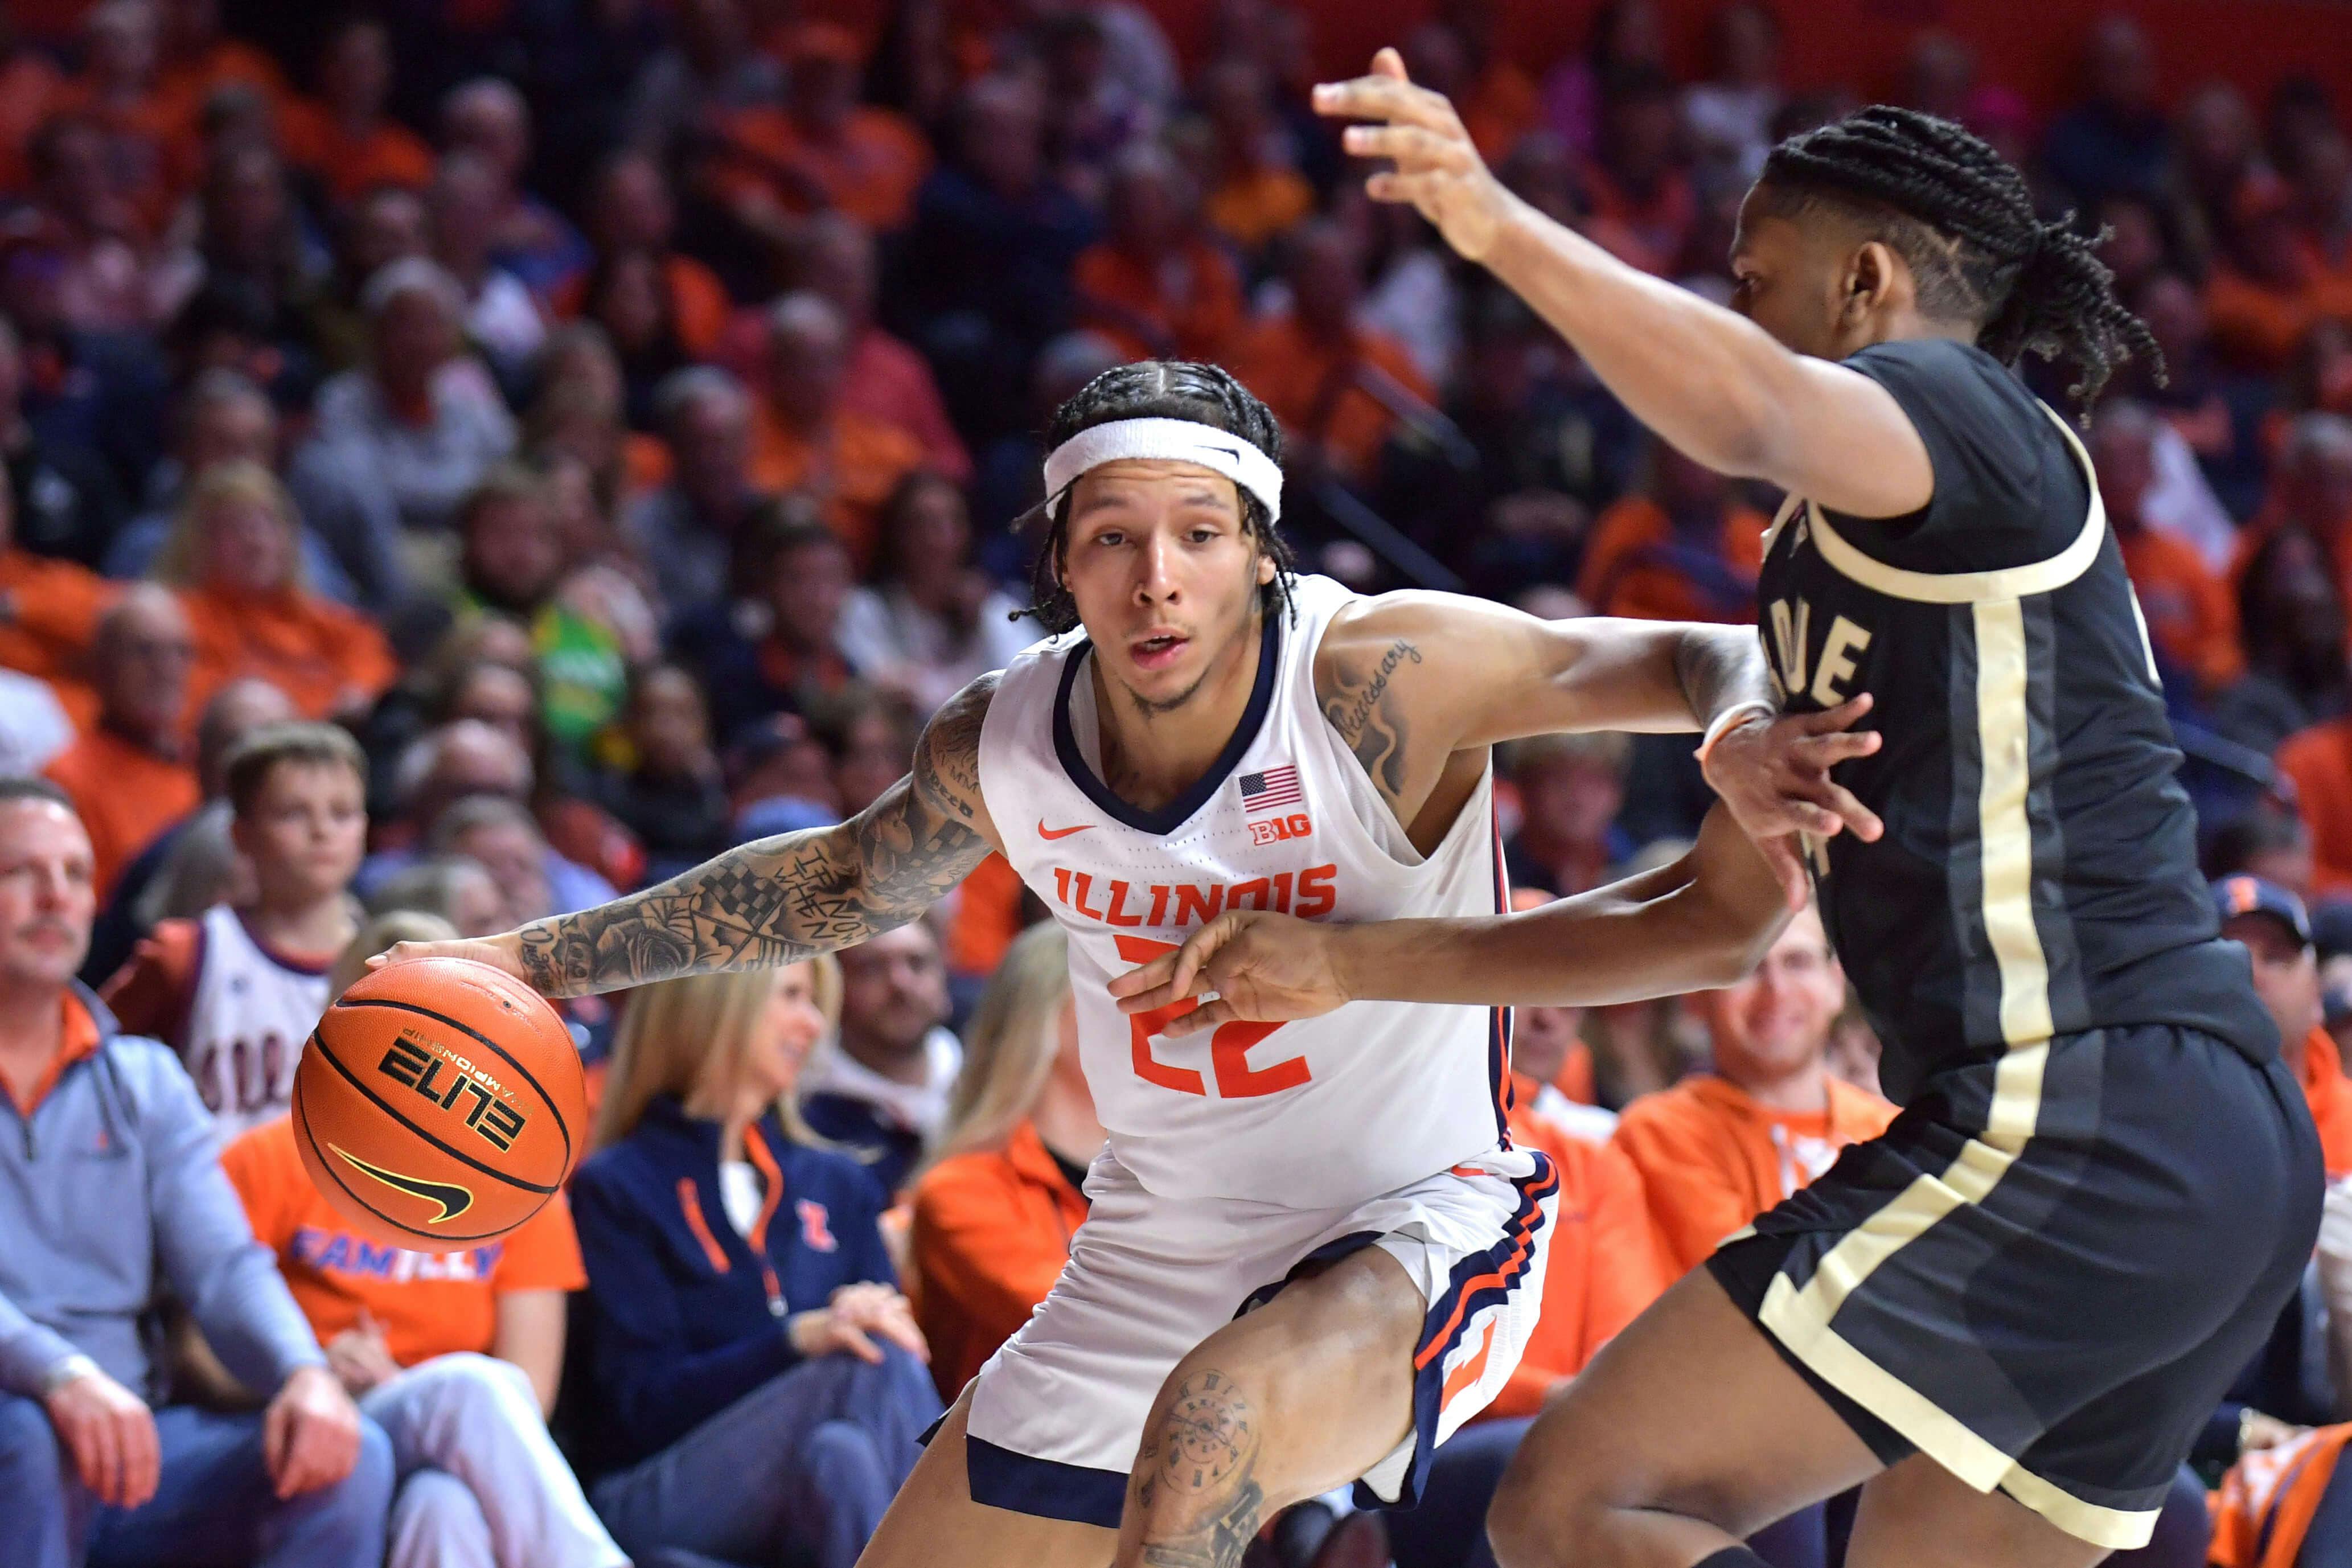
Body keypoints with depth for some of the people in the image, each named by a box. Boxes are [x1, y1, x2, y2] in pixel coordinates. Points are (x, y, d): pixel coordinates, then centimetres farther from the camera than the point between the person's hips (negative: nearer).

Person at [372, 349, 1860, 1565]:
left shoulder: (1380, 679, -23)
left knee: (1217, 1413, -39)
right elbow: (845, 881, 14)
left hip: (1411, 1233, -6)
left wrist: (1741, 742, -43)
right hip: (1155, 1258, 6)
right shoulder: (1003, 742, -7)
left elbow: (1700, 662, -18)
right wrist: (536, 960, 12)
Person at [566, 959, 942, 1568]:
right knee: (873, 1371, -29)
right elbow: (647, 1403, -5)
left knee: (839, 1454, -33)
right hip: (660, 1499, -4)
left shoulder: (835, 1186, 22)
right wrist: (802, 1340, -20)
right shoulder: (616, 1190, 6)